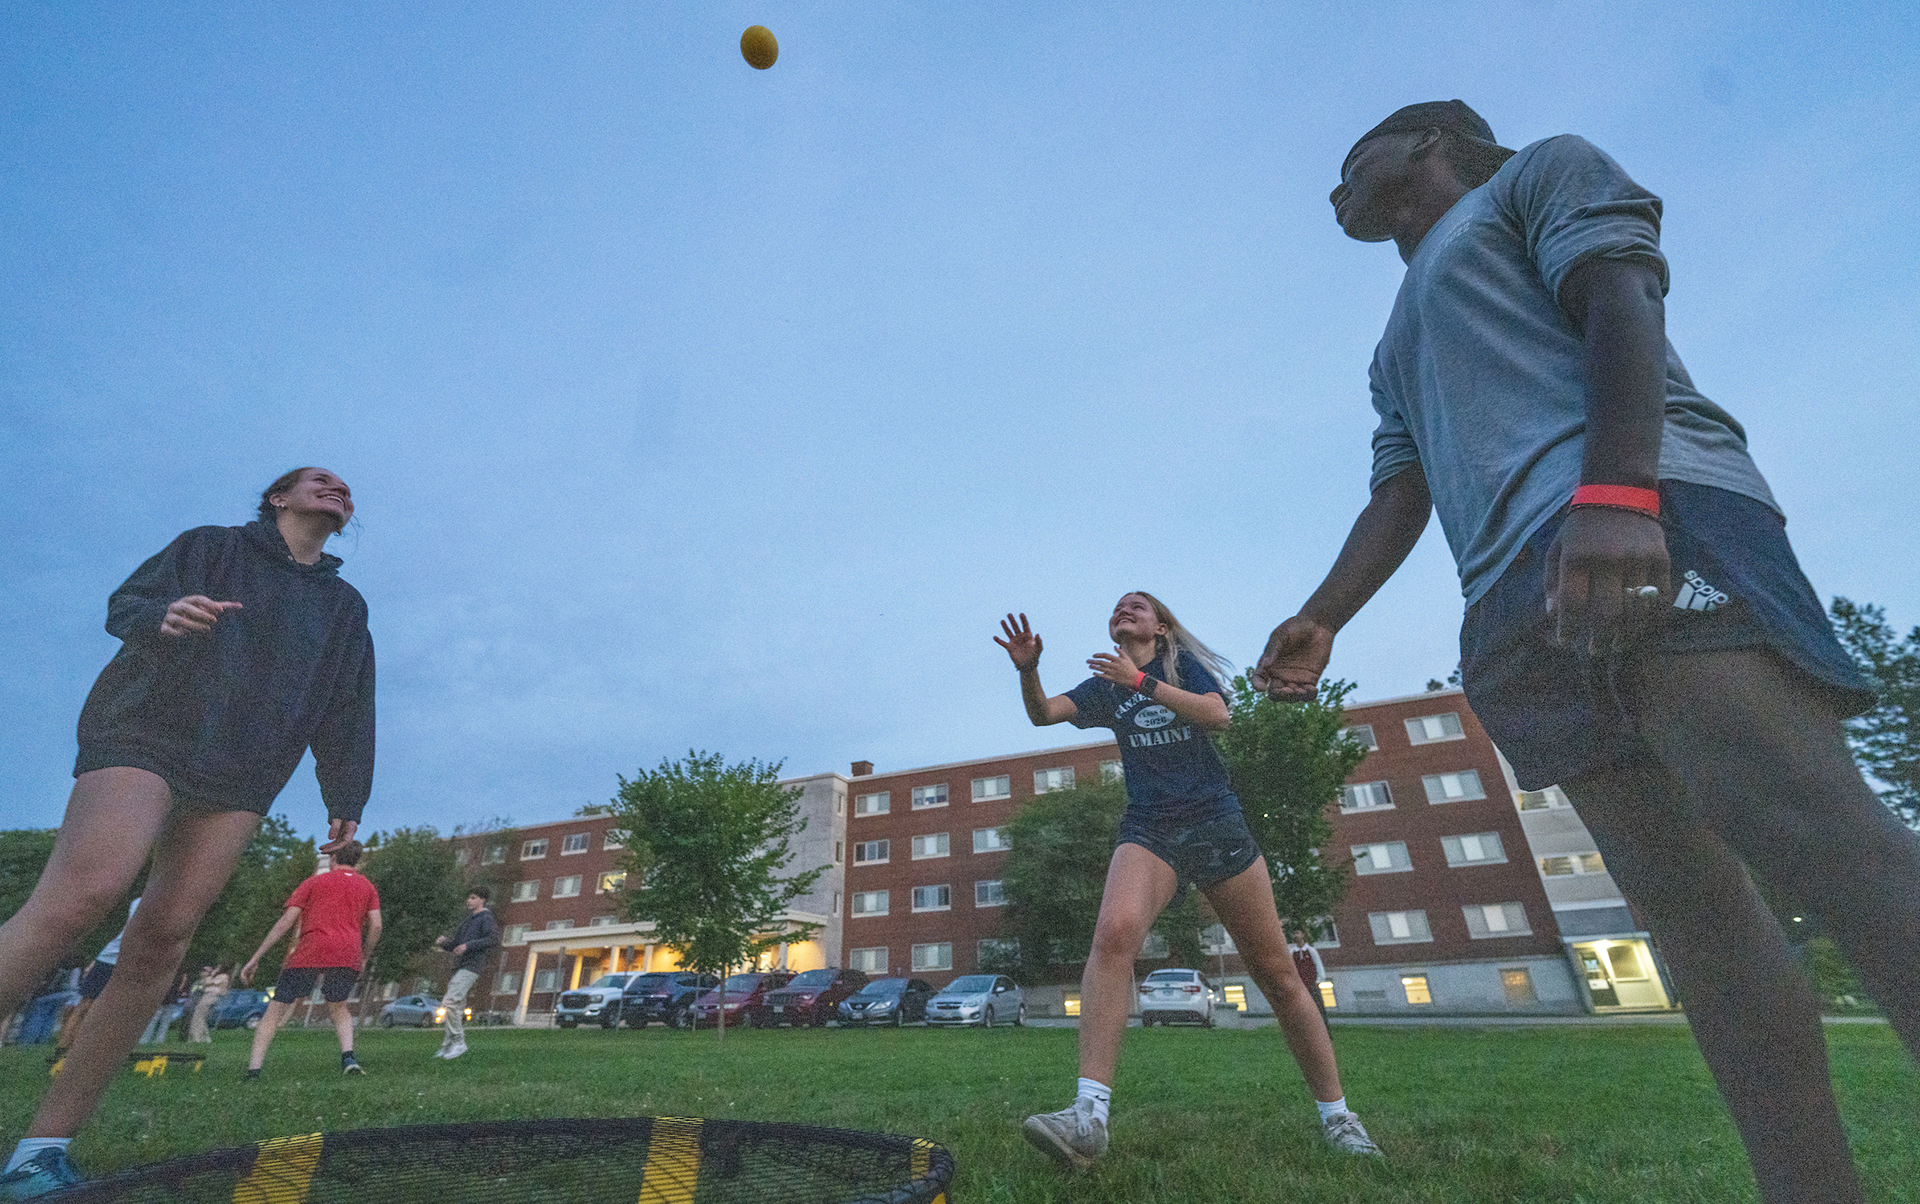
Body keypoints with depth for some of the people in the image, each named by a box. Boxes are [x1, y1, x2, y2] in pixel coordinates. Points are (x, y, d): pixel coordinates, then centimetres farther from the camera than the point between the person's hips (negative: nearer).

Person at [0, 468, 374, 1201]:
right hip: (146, 733, -2)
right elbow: (123, 606, 4)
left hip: (240, 780, 3)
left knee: (163, 938, -6)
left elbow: (348, 711, 15)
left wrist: (345, 798, 7)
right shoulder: (211, 546, 15)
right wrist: (164, 614, -20)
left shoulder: (347, 605, 19)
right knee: (83, 894, -24)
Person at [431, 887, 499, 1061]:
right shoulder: (467, 921, 25)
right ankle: (448, 1045, 14)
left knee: (450, 1002, -17)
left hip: (470, 967, -8)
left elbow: (494, 939, -17)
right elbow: (453, 946, 26)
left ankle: (459, 1042, -11)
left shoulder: (486, 918, -2)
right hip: (459, 967, 8)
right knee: (457, 1008, 9)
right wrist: (443, 942, 4)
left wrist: (469, 945, -22)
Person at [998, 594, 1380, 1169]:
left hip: (1216, 822, 0)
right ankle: (1089, 1116, -34)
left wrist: (1142, 682, -19)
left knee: (1277, 975, 4)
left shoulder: (1185, 663, 9)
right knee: (1114, 932, -30)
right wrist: (1028, 669, -21)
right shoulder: (1104, 685, 14)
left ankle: (1337, 1115, 24)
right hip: (1148, 829, 1)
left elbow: (1217, 713, -11)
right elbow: (1042, 713, -1)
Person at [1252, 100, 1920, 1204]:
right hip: (1519, 612, 7)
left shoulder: (1539, 173, 21)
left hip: (1652, 529, -6)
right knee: (1689, 903, 1)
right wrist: (1321, 620, 8)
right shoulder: (1395, 353, 36)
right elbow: (1397, 498, 23)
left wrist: (1614, 491, -18)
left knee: (1823, 845, -15)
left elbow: (1619, 304, 0)